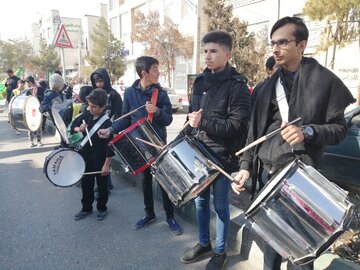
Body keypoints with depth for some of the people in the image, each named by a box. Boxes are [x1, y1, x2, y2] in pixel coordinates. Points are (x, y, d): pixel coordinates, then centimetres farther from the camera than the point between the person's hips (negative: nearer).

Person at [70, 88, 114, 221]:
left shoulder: (107, 123, -20)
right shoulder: (86, 116, -1)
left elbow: (110, 146, -19)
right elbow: (73, 125, 15)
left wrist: (106, 165, -18)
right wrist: (78, 129, -9)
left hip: (100, 161, -6)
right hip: (86, 158, 6)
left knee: (102, 185, 12)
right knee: (86, 184, 17)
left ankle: (102, 208, 31)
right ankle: (86, 208, 34)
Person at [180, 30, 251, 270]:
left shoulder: (237, 86, -12)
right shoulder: (200, 81, 9)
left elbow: (237, 125, -20)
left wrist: (203, 122, -23)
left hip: (222, 157, -6)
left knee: (220, 205, 9)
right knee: (201, 201, 17)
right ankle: (204, 244, 38)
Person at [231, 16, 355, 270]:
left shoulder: (325, 80, -3)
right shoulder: (270, 85, 10)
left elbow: (340, 128, -2)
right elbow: (255, 128, 9)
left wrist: (308, 132, -21)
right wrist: (246, 165, 1)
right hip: (269, 173, 4)